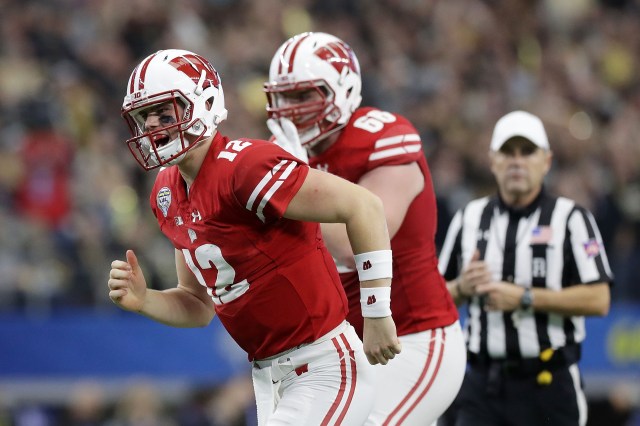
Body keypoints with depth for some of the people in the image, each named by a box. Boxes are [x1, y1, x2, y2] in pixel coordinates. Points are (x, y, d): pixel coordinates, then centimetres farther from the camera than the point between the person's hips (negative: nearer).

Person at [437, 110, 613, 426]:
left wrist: (524, 298, -16)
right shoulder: (469, 218, 12)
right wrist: (462, 288, -6)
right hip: (483, 382, 3)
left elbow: (598, 300, -10)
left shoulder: (571, 219, -1)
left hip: (548, 385, -3)